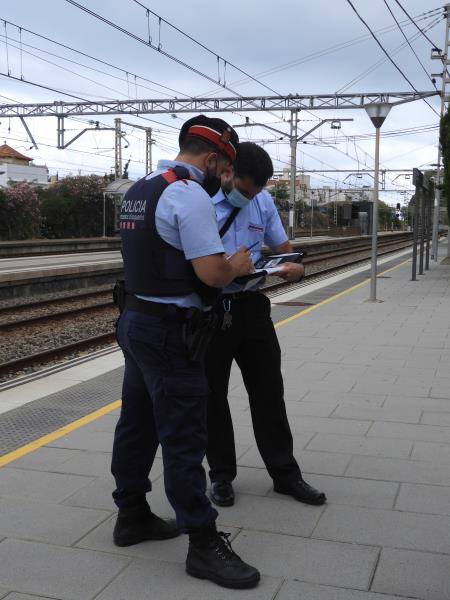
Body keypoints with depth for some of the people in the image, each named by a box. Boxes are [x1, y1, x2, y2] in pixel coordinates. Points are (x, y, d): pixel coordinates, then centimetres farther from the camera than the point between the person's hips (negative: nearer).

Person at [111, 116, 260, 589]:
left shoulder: (139, 190, 12)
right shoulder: (190, 195, -17)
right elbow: (212, 273, -23)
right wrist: (237, 265, -2)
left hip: (135, 320, 10)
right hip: (169, 332, -10)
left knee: (136, 424, 18)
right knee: (184, 439, -2)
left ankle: (132, 515, 32)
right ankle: (203, 543, 9)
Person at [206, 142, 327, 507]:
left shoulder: (264, 202, 4)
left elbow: (282, 247, 12)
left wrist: (295, 267, -12)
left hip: (252, 306, 4)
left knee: (269, 391, 10)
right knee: (212, 395, 10)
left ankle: (285, 473, 24)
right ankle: (221, 475, 28)